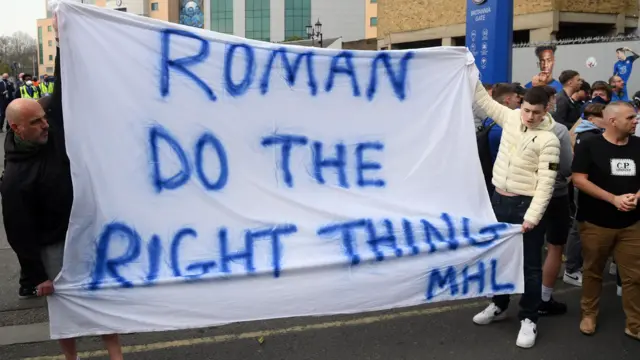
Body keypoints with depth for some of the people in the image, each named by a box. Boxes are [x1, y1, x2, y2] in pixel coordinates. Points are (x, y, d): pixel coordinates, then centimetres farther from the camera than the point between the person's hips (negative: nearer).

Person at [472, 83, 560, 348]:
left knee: (529, 264, 4)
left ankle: (528, 319, 16)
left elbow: (546, 183, -16)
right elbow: (483, 100, 9)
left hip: (525, 205, -6)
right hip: (498, 199, 6)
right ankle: (499, 305, 36)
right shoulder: (511, 117, 1)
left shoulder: (548, 140, -15)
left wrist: (532, 216, -22)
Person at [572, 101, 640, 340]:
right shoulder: (589, 146, -7)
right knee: (593, 272, 12)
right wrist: (613, 198, -18)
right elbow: (579, 179, -13)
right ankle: (589, 315, 29)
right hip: (595, 223, -3)